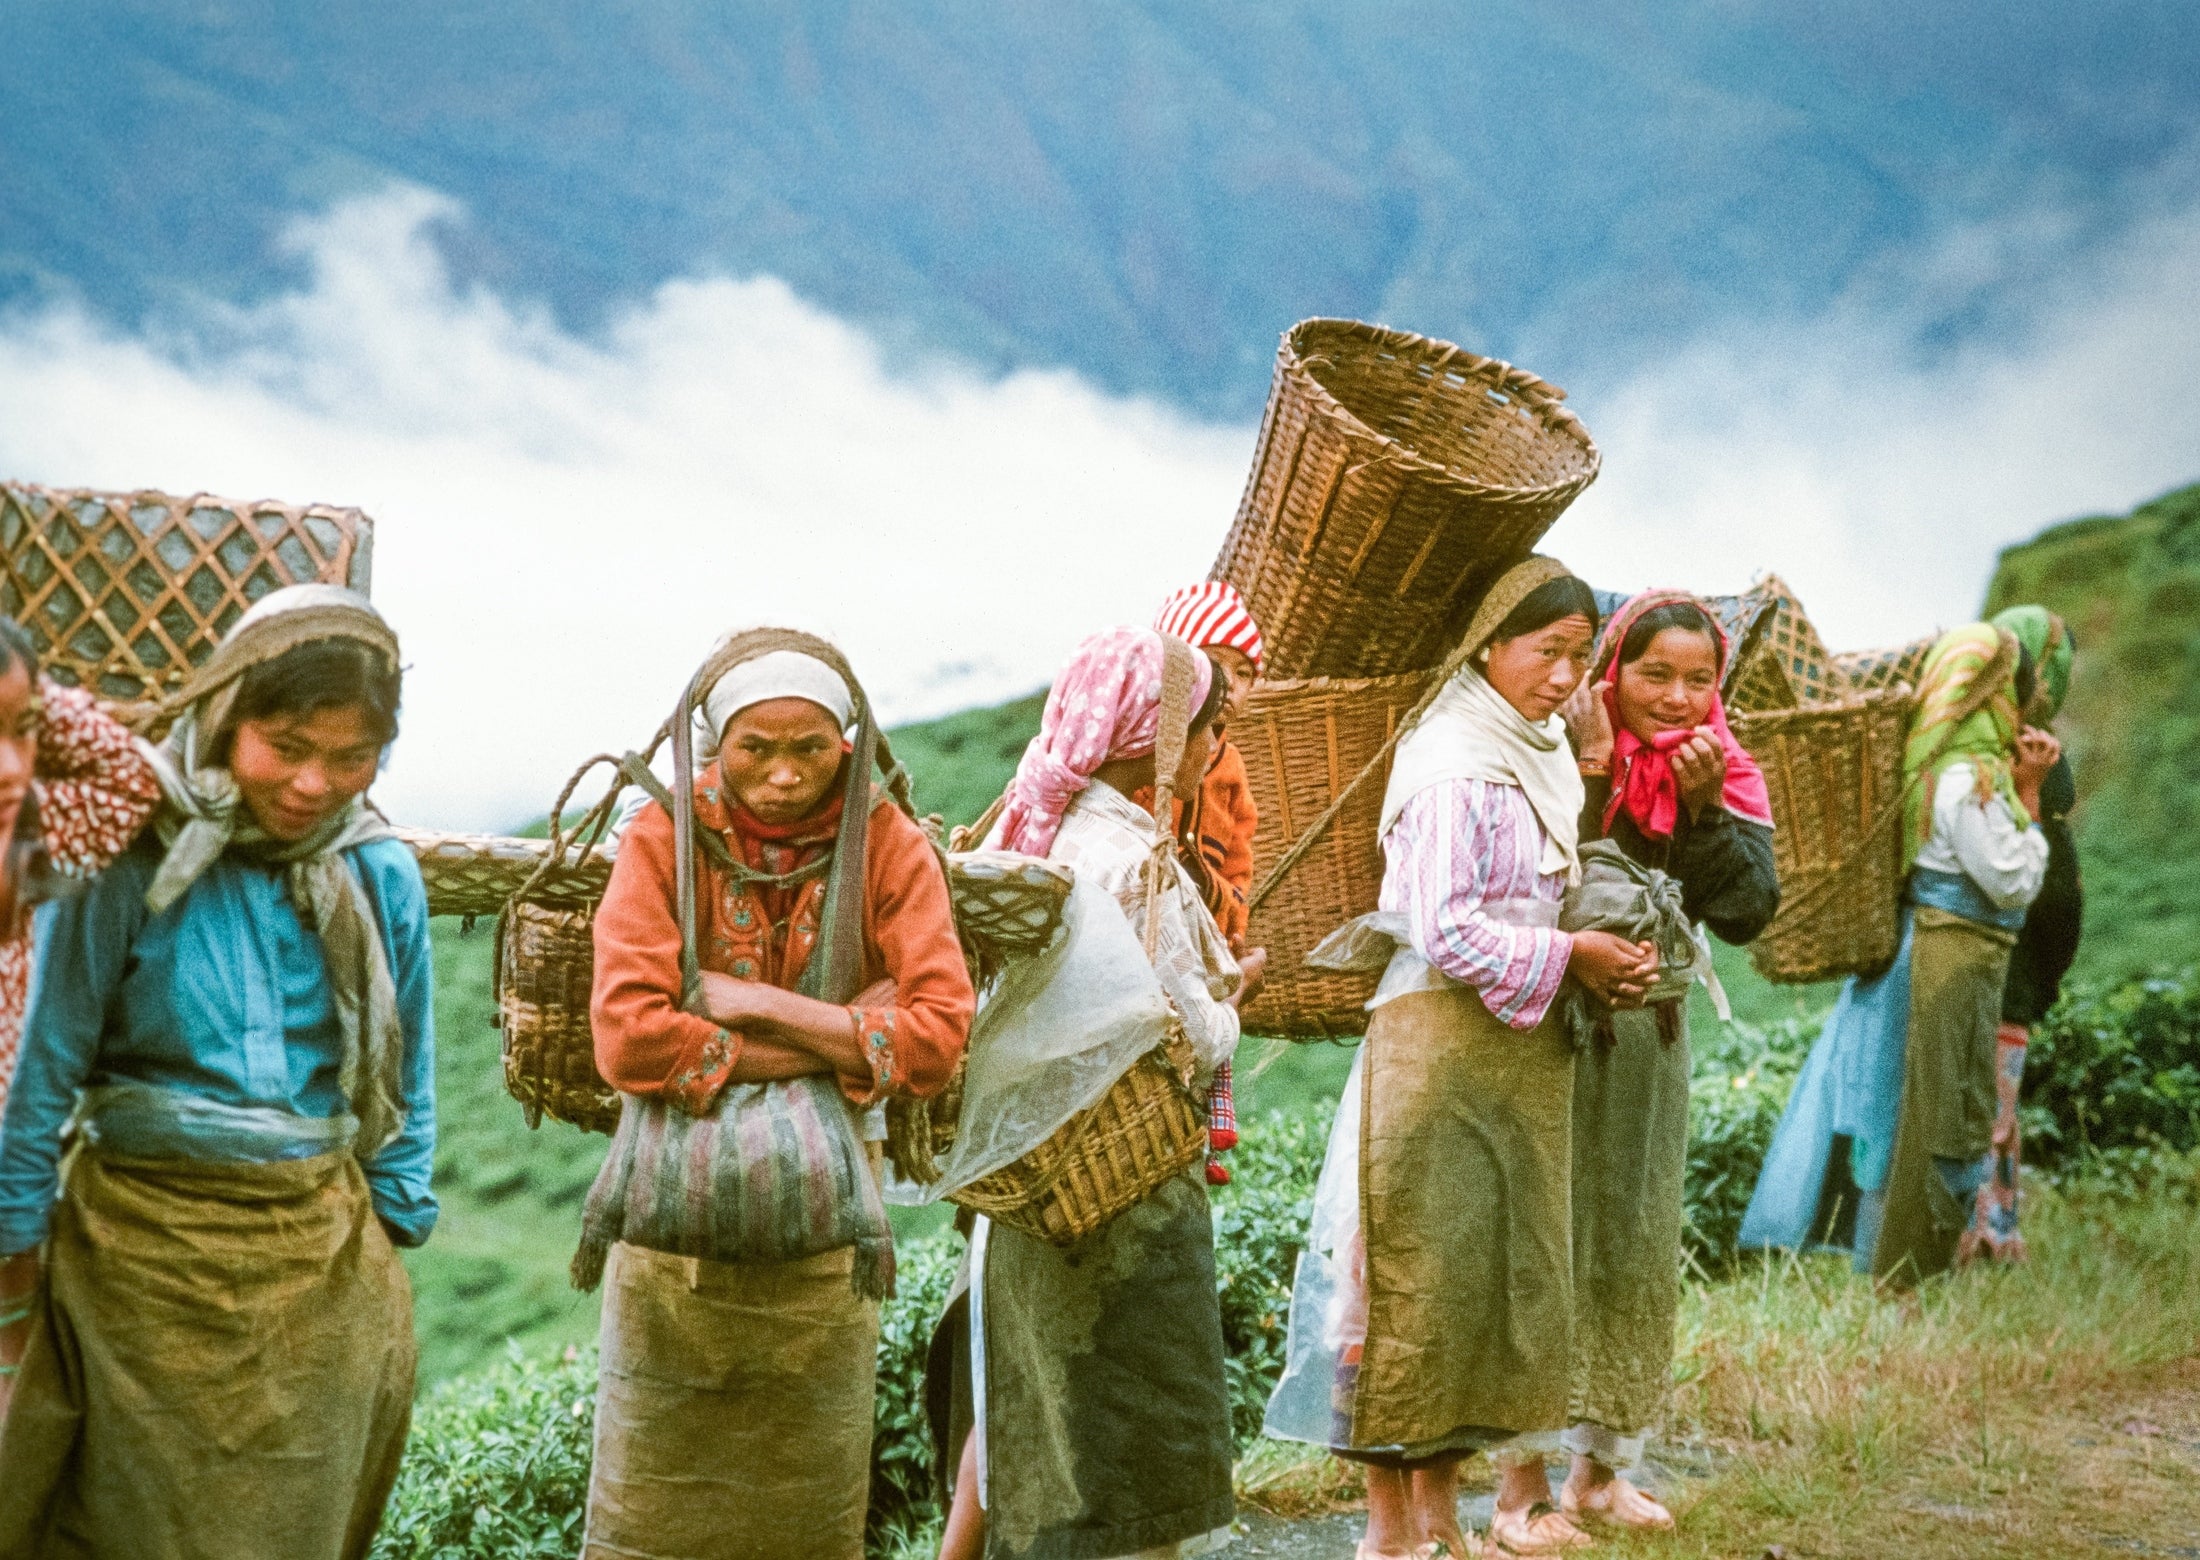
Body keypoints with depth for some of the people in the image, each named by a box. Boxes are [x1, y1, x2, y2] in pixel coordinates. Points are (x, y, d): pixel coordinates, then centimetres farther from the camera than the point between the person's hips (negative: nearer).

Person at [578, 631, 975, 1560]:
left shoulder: (886, 843, -2)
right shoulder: (665, 836, -5)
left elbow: (937, 1038, -12)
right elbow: (628, 1038, -17)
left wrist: (755, 1003, -16)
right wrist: (837, 1041, -14)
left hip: (819, 1235, 1)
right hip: (670, 1227, -1)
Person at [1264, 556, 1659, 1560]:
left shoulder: (1541, 758, 13)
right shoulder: (1451, 764, -13)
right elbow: (1447, 932, -19)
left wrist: (1609, 955, 8)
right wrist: (1569, 955, -12)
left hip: (1529, 1045, 9)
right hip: (1443, 1038, -9)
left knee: (1516, 1268, 10)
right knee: (1425, 1275, -4)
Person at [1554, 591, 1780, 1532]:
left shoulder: (1726, 776, 3)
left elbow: (1747, 913, -7)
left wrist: (1702, 809, -18)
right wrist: (1590, 776, -25)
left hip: (1647, 1034, 5)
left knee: (1637, 1250, 11)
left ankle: (1600, 1468, 24)